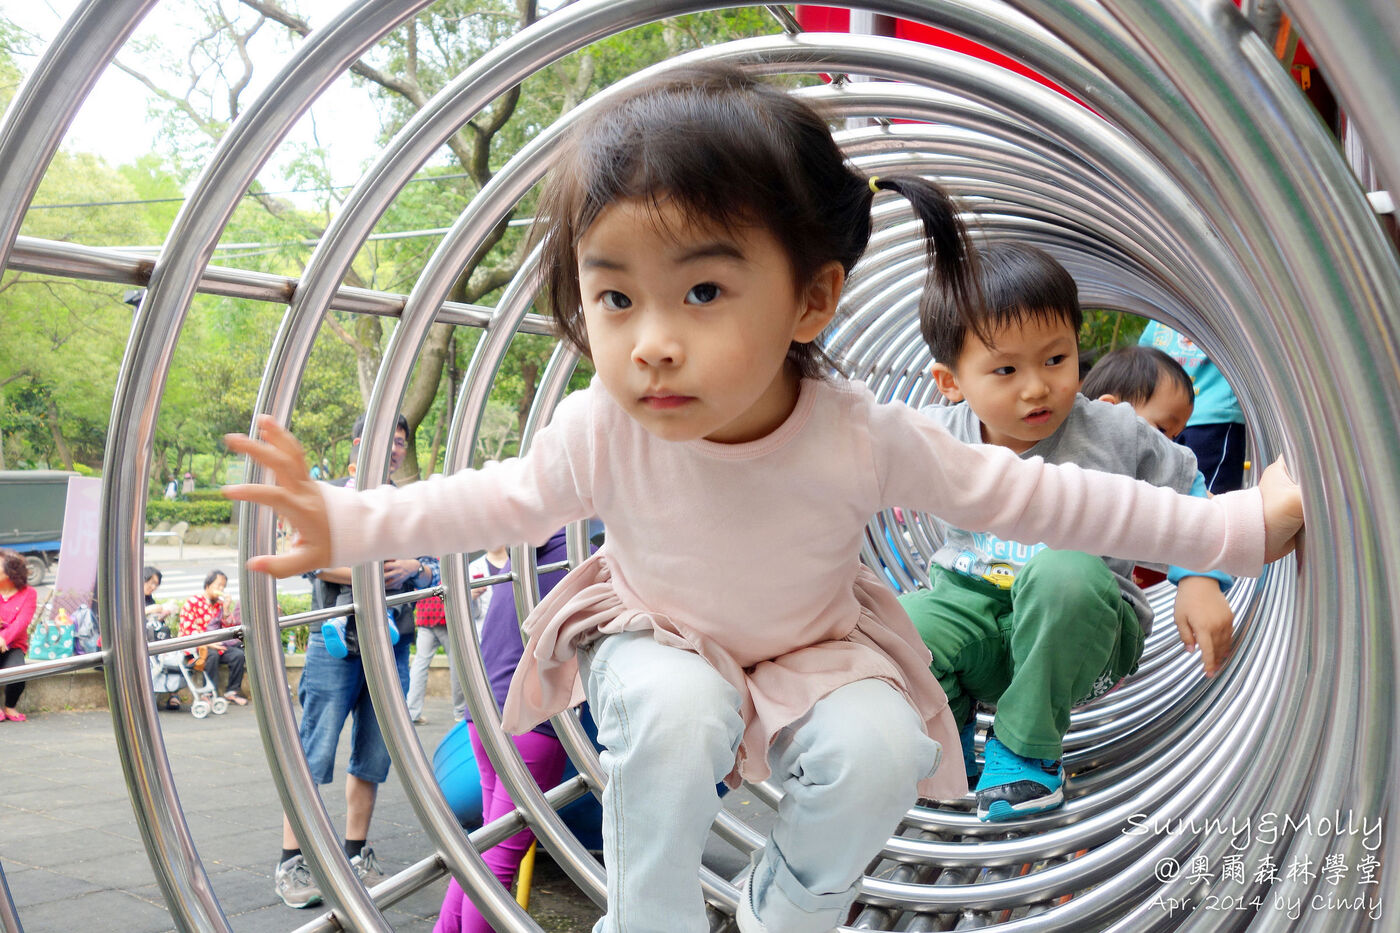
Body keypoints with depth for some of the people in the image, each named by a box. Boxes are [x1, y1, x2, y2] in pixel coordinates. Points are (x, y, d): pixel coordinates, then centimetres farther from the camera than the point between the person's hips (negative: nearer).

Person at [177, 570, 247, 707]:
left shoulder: (220, 603, 11)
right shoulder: (193, 602, -7)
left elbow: (228, 629, 10)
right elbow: (187, 629, -13)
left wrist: (226, 610, -6)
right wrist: (206, 643, -24)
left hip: (215, 645, 6)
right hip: (194, 646, -6)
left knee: (238, 654, -17)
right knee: (212, 654, -35)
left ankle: (232, 691, -7)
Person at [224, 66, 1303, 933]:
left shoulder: (860, 437, -30)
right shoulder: (601, 433, -27)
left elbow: (1022, 494, -20)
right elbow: (507, 499, -7)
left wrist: (1241, 525, -17)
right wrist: (346, 521, -13)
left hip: (817, 649, 1)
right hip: (662, 637, 0)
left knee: (881, 749, -26)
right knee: (671, 713, -33)